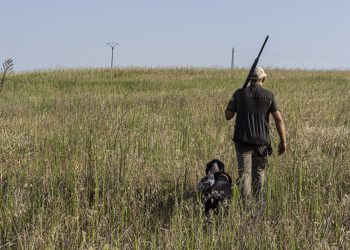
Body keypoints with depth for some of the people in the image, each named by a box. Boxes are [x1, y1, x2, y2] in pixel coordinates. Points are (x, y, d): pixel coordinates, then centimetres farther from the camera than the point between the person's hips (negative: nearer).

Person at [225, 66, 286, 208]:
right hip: (262, 141, 2)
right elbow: (278, 119, -5)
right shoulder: (269, 96, -1)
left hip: (243, 141, -1)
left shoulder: (240, 94, -4)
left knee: (244, 173, 0)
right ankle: (258, 203, 25)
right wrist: (283, 141, -2)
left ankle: (247, 206, -10)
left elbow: (228, 116, 1)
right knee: (259, 172, 18)